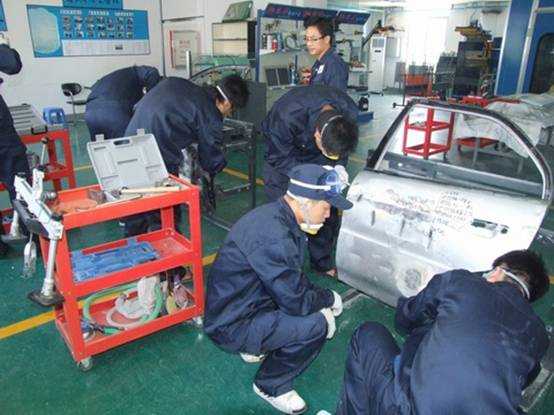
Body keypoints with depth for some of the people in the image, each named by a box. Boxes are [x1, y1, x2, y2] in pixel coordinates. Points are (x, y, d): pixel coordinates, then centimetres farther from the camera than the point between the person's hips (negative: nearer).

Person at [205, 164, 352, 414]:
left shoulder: (279, 216, 0)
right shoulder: (273, 236, -31)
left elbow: (294, 281, 12)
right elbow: (296, 302, -22)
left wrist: (323, 297, 0)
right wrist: (328, 298, -4)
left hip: (244, 302, 9)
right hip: (231, 326, -9)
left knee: (317, 303, 4)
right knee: (316, 324, -20)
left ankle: (257, 347, 18)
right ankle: (271, 386, 4)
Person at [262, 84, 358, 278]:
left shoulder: (350, 112, -28)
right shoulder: (286, 116, -42)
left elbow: (341, 148, -7)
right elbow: (280, 158, -27)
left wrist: (339, 166, -26)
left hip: (315, 158, 4)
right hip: (282, 150, -3)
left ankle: (322, 261, 22)